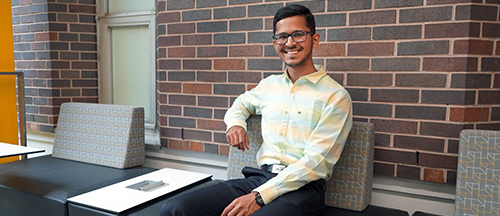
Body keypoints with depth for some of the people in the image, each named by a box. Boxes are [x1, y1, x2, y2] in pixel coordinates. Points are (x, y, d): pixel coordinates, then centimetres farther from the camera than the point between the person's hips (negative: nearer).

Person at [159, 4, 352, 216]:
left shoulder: (336, 96, -2)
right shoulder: (269, 85, 15)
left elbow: (316, 162, -9)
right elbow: (241, 104, 36)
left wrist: (259, 197, -17)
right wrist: (235, 124, 11)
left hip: (302, 188, -4)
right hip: (258, 177, 5)